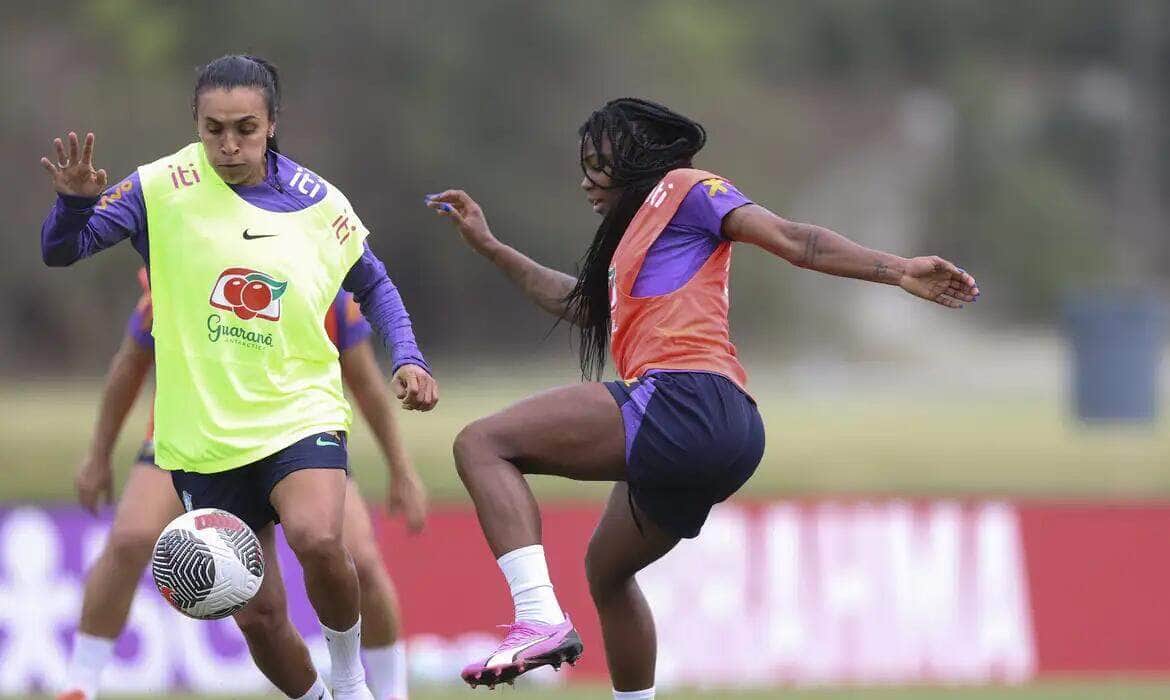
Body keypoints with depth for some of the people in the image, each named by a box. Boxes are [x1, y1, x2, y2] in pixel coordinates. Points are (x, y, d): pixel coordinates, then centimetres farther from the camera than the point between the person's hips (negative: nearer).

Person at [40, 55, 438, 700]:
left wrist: (407, 358, 1)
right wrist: (76, 202, -31)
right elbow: (60, 251, -10)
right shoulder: (165, 188, -7)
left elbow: (374, 286, 16)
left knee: (316, 539, -30)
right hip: (203, 435, 1)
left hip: (301, 416, -1)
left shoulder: (317, 203, -1)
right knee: (258, 615, 2)